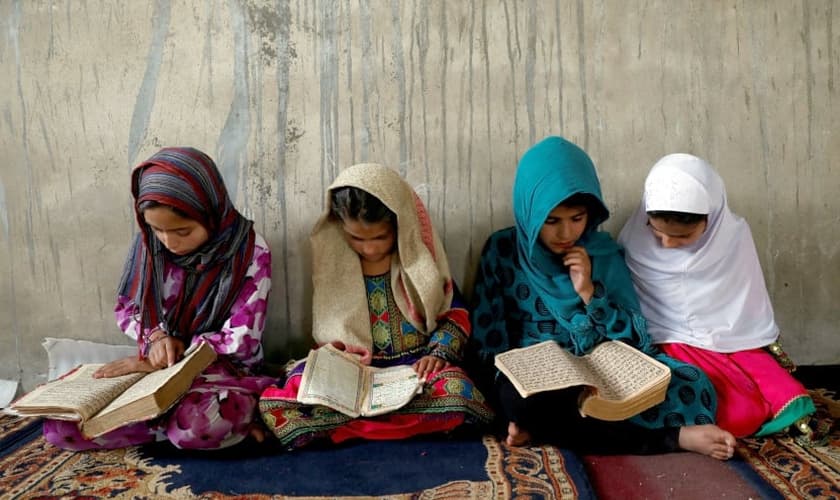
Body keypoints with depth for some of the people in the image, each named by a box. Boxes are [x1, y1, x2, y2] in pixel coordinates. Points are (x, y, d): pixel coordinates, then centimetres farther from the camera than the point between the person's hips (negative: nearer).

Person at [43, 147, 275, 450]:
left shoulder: (249, 251, -15)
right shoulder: (149, 243, -2)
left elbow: (240, 340, -15)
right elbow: (125, 309, 9)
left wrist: (157, 362, -16)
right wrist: (155, 336, -14)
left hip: (223, 370, -6)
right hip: (153, 368, 6)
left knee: (197, 427, -39)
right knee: (59, 427, -13)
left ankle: (238, 412, -5)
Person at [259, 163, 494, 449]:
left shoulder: (418, 257, 1)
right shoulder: (331, 262, 3)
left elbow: (456, 314, 8)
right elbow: (324, 328, 13)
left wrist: (439, 353, -9)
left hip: (415, 364, 0)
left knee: (457, 393, -34)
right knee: (278, 405, -28)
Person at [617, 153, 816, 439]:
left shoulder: (734, 236, -8)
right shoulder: (634, 239, -12)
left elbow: (751, 303, 6)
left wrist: (771, 349, 8)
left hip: (735, 342, 3)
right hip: (672, 345, -3)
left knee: (793, 402, -16)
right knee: (739, 415, -23)